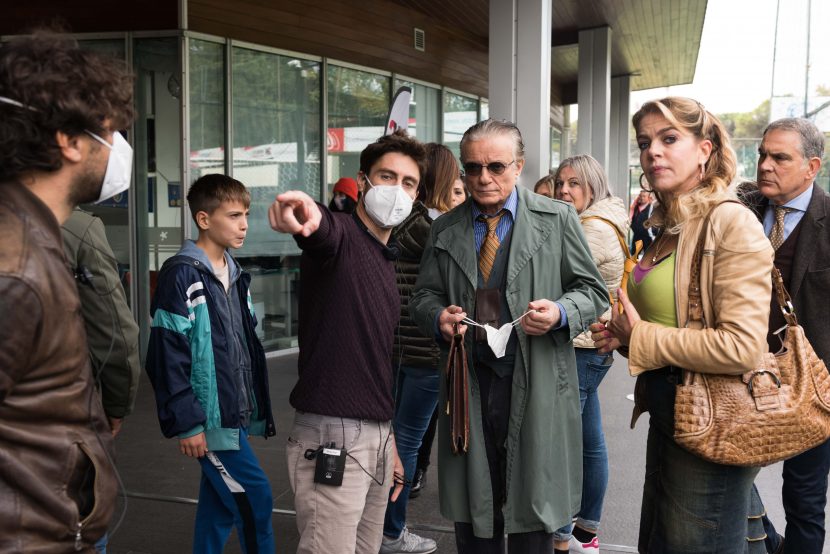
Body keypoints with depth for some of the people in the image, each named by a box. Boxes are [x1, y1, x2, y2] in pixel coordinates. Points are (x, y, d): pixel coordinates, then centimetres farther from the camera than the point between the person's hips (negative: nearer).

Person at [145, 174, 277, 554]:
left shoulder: (236, 275, 12)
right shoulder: (181, 275, -13)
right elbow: (167, 356, -17)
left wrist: (258, 406, 16)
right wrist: (186, 423, -18)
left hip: (236, 415, 8)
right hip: (209, 418, -8)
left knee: (220, 504, 14)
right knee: (254, 500, -8)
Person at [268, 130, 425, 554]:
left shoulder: (387, 261, 17)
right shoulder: (339, 236, -7)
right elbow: (323, 230, -34)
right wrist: (309, 217, -59)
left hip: (376, 438, 8)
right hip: (332, 438, -8)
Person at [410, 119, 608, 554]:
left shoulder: (558, 219, 2)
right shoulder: (444, 230, 9)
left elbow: (593, 292, 4)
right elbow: (422, 297, 13)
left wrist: (560, 313, -17)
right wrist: (438, 317, -9)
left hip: (536, 385, -2)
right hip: (467, 384, 3)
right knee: (472, 517, 12)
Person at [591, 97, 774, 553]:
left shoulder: (731, 223, -17)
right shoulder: (668, 226, 9)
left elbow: (741, 347, -26)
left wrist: (641, 337, -17)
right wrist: (622, 333, 4)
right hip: (666, 414, 9)